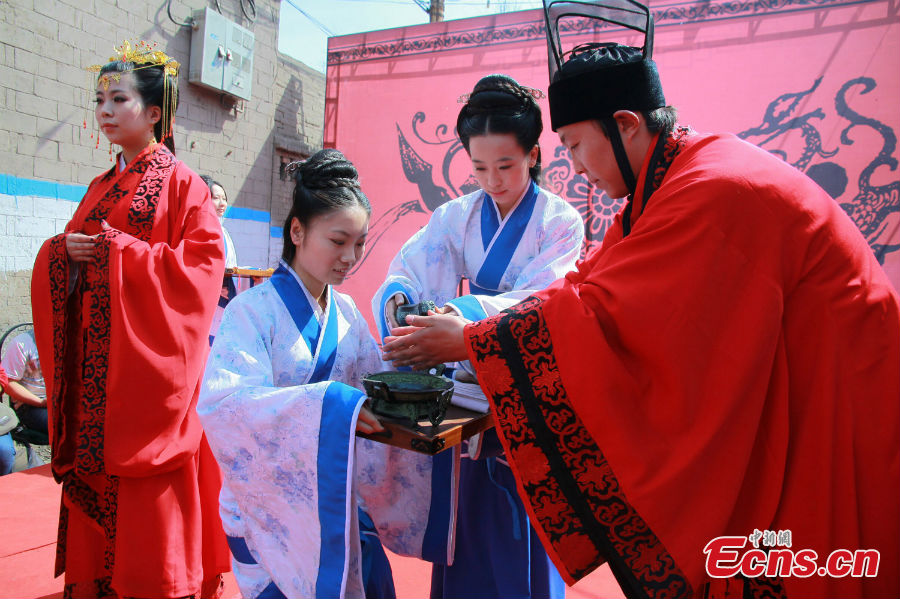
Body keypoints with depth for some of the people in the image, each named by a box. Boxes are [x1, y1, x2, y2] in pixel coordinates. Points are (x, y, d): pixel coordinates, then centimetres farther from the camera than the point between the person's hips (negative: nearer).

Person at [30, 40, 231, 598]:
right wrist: (66, 251, -3)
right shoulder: (101, 187, 17)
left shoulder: (181, 183, -3)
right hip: (94, 358, 7)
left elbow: (203, 261, -13)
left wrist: (119, 251, -16)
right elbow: (60, 260, 21)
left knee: (148, 504, -2)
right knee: (93, 489, 9)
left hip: (146, 357, -6)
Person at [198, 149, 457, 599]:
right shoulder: (253, 310, -14)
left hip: (338, 500, 5)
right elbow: (222, 402, -29)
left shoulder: (346, 313, 4)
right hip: (270, 506, -5)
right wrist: (325, 404, -39)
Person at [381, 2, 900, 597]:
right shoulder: (675, 178, 5)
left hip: (829, 427, -8)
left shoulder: (717, 192, -26)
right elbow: (594, 281, 7)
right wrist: (474, 326, 1)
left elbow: (601, 314, -27)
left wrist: (468, 341, -17)